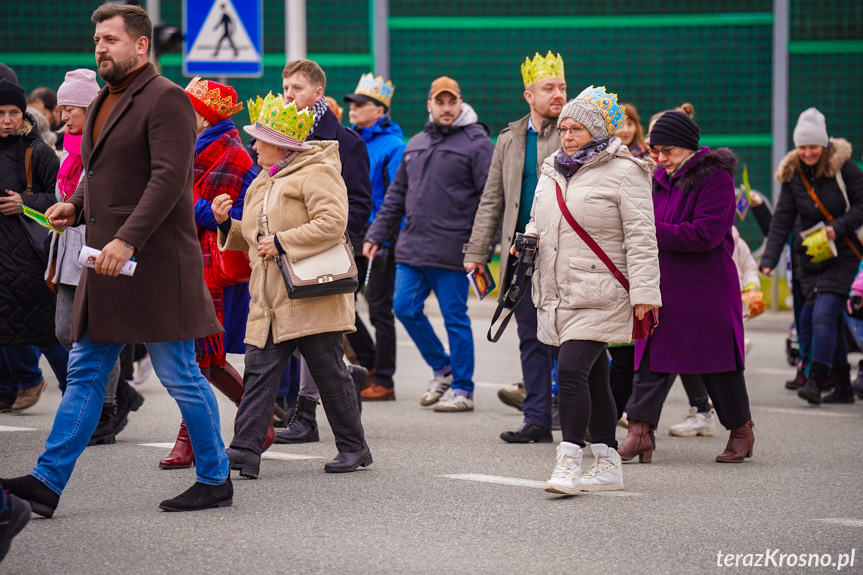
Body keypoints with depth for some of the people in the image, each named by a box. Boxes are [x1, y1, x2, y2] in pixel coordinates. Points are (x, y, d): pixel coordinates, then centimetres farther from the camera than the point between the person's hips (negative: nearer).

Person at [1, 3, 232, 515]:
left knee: (180, 376, -1)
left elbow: (168, 178, -21)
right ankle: (48, 482, 7)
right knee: (85, 373, 7)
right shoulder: (104, 103, 17)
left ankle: (215, 481, 10)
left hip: (154, 262, -9)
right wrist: (75, 206, 8)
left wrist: (127, 240, -27)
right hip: (107, 263, 9)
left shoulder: (166, 99, -11)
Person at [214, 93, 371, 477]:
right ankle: (244, 452, -4)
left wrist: (282, 243, -21)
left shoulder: (316, 173, -8)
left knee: (329, 372, 0)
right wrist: (226, 224, 9)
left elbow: (332, 223, -22)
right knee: (259, 372, -1)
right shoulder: (263, 183, 19)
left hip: (311, 297, -8)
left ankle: (353, 448, 11)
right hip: (270, 298, 8)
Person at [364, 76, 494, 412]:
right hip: (411, 248, 7)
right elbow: (397, 194, 23)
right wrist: (377, 234, 16)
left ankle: (463, 390, 9)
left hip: (451, 252, -7)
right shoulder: (416, 144, 17)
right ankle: (442, 367, 24)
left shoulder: (476, 143, -5)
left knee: (455, 318, -1)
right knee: (405, 309, 5)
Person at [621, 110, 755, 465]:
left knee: (716, 360, 4)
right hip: (663, 288, 6)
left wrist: (652, 231, -19)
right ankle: (640, 432, -8)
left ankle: (741, 430, 21)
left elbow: (705, 234, -20)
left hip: (707, 289, -6)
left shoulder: (716, 178, -11)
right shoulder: (661, 180, 12)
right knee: (652, 359, -3)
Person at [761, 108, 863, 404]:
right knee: (820, 319, 6)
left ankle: (815, 381, -16)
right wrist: (768, 260, -8)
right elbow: (782, 219, 1)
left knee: (824, 315, -17)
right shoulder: (792, 173, 3)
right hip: (810, 258, 5)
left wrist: (838, 228, -20)